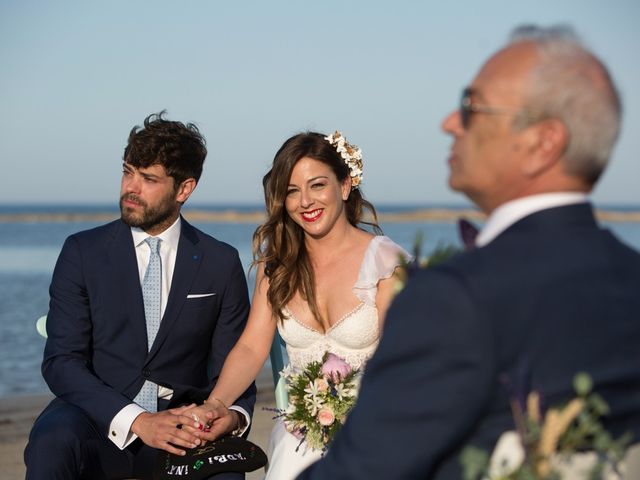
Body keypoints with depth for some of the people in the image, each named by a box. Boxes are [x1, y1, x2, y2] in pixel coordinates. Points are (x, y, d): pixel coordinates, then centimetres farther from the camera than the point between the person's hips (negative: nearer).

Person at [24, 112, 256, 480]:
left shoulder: (221, 263, 6)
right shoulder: (83, 252, 3)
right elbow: (61, 361, -4)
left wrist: (233, 415, -16)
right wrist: (136, 420, -19)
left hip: (183, 427, 0)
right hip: (100, 421, 0)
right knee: (54, 438, -35)